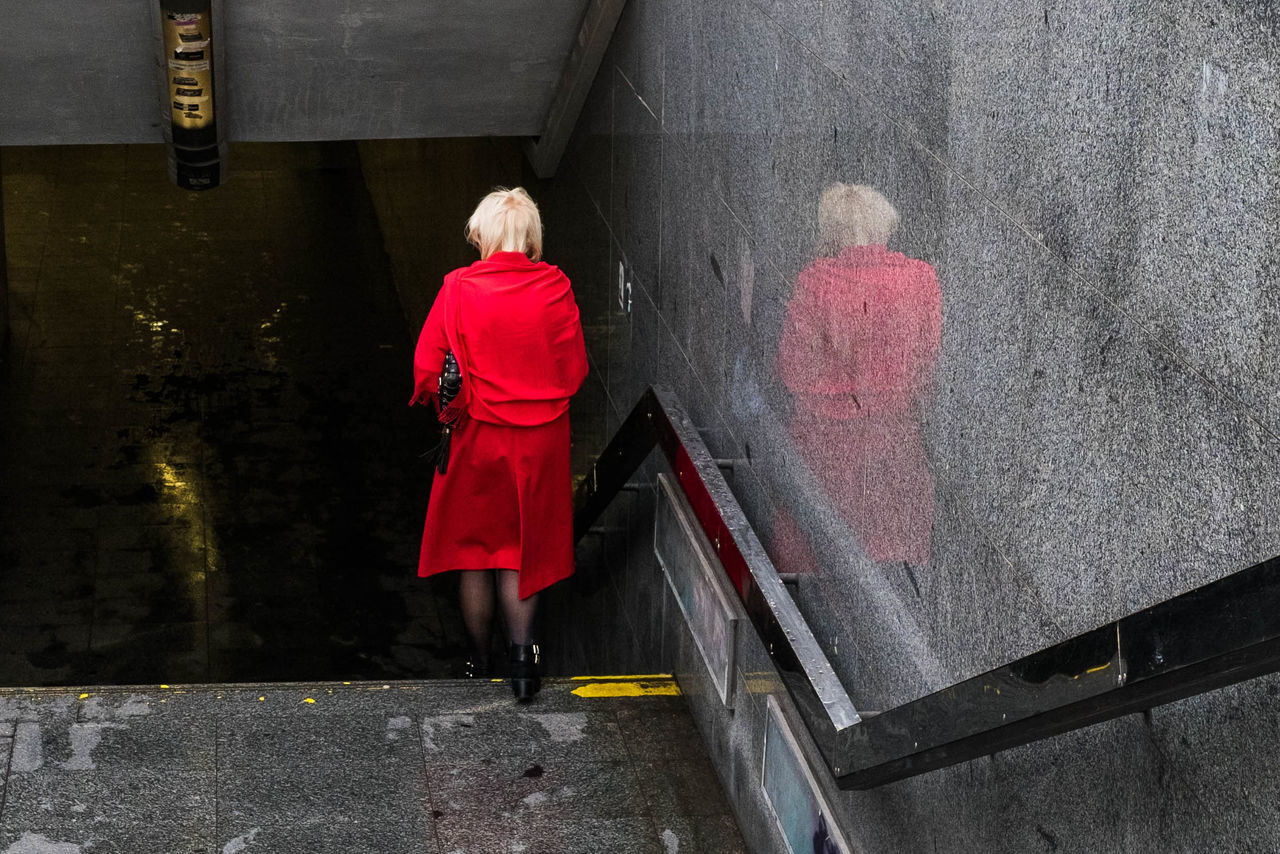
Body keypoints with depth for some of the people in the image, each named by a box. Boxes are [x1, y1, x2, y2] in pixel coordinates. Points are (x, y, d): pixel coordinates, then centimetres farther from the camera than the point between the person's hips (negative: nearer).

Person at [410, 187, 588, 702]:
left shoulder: (459, 289, -13)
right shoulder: (555, 287, -8)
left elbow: (428, 369, -10)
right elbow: (575, 370, -2)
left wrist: (451, 411, 8)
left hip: (477, 436, -1)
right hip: (541, 440, 1)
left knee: (473, 548, 15)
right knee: (523, 550, 15)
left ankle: (479, 660, 25)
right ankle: (522, 653, 1)